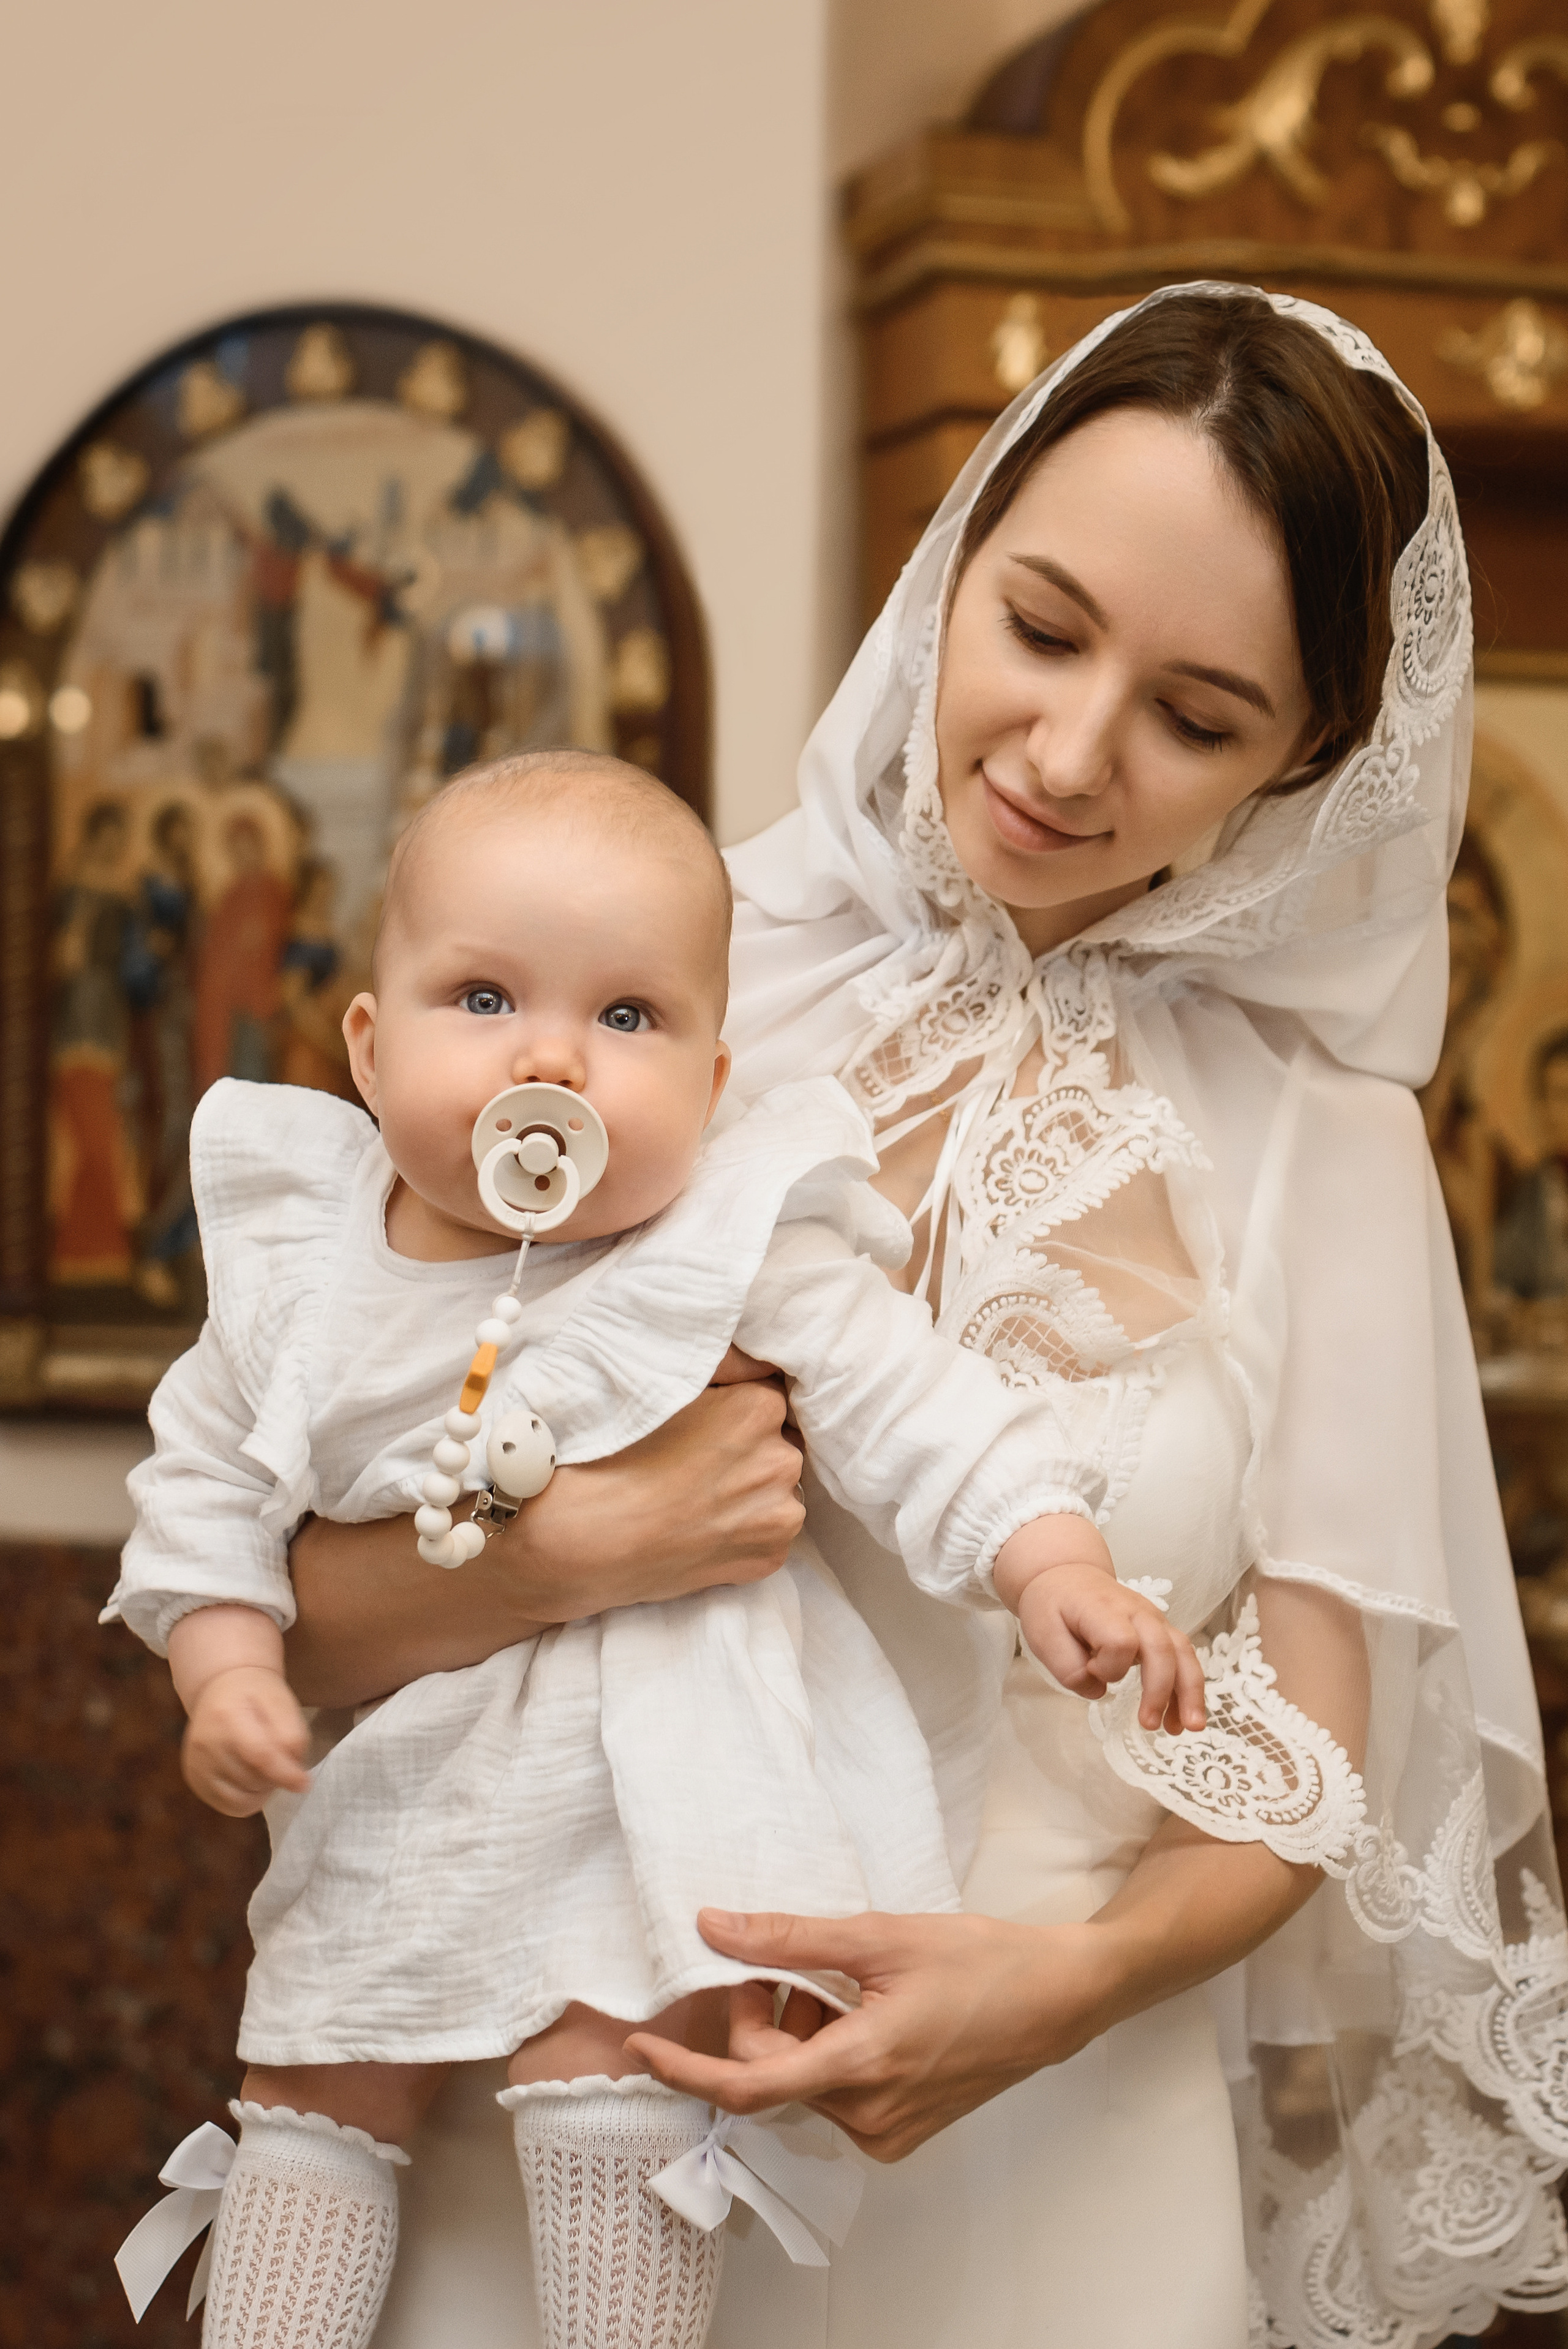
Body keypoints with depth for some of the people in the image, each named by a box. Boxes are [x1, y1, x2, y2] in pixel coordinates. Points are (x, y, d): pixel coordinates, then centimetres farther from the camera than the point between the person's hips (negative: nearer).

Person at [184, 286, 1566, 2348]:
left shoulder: (1320, 1132, -3)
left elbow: (1307, 1741, 0)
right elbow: (306, 1615, -3)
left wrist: (1071, 1983, -17)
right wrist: (555, 1559, -22)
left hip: (1056, 2167, 0)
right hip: (569, 2120, 0)